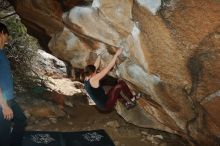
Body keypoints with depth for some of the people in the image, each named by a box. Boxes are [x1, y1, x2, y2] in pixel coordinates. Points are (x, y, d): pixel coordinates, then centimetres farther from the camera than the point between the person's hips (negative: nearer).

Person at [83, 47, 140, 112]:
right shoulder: (93, 80, -24)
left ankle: (126, 103, 27)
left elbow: (95, 66, 14)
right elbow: (108, 67, -21)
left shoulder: (86, 79, 1)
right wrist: (116, 54, -15)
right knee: (121, 83, -8)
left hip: (102, 106, 10)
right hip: (106, 106, -10)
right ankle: (132, 99, 13)